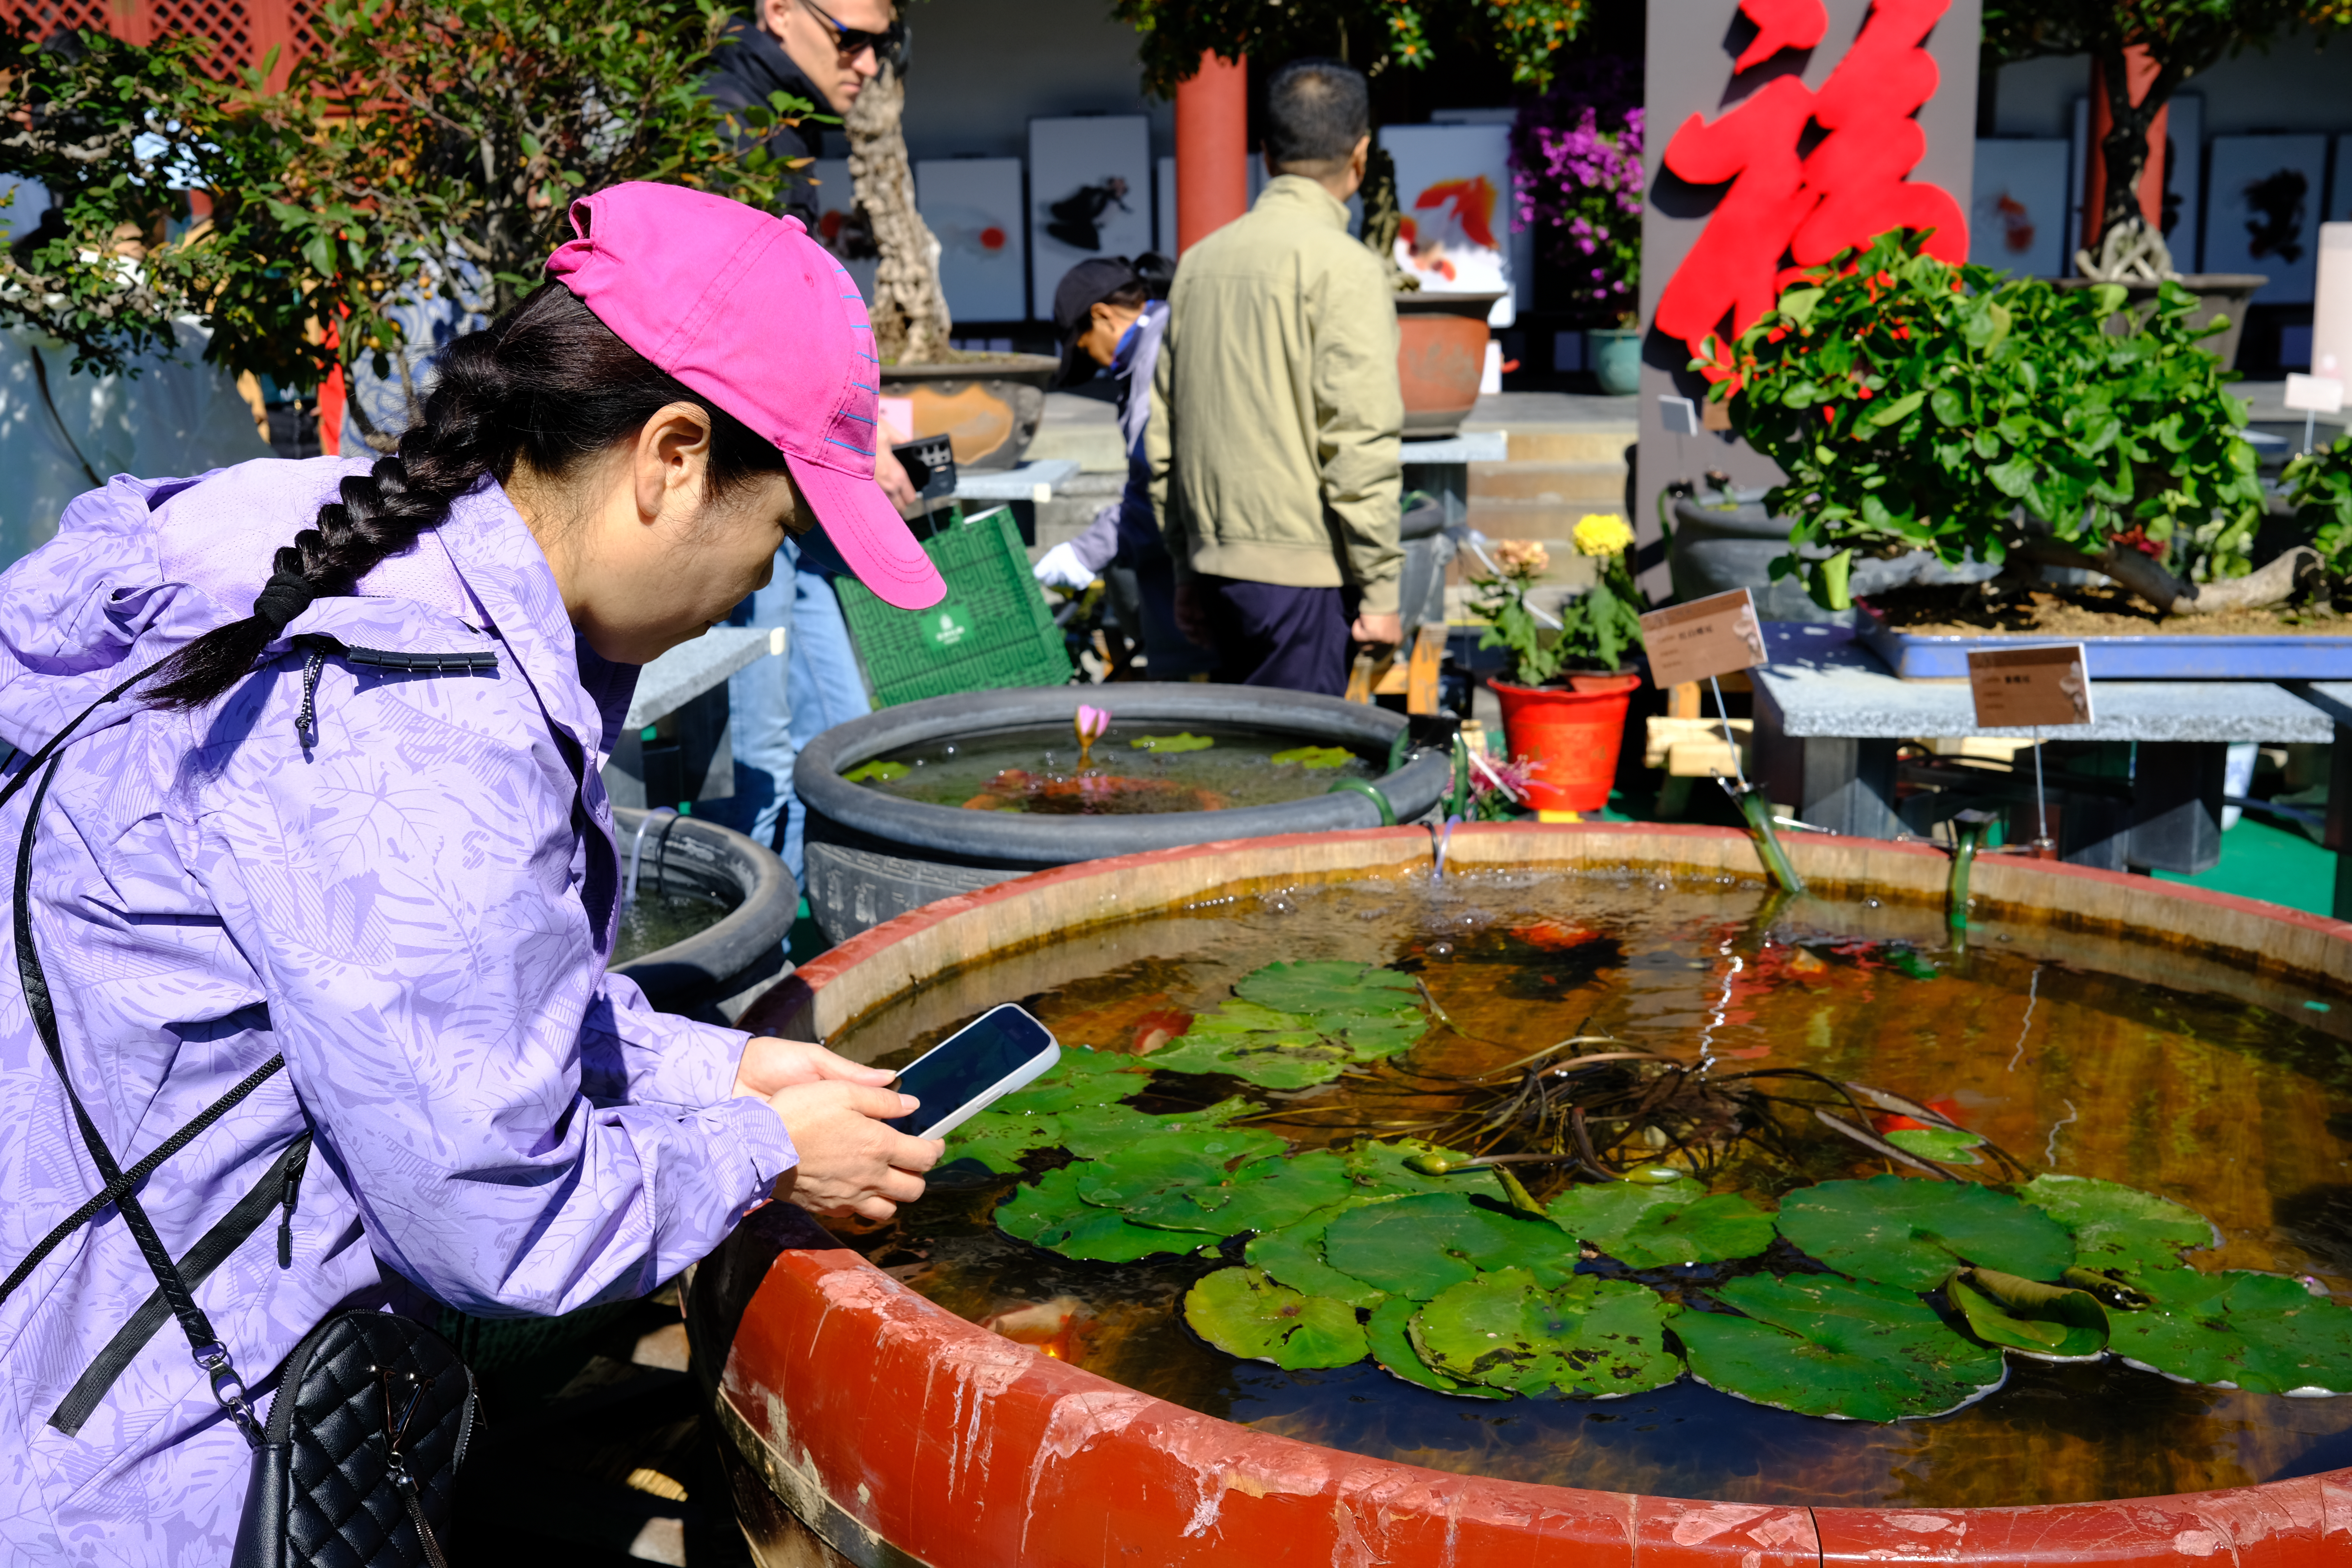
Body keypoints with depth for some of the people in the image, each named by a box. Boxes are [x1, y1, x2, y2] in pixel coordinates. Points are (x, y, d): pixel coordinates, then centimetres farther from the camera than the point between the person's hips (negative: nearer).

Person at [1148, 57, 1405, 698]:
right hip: (1300, 569, -7)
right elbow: (1360, 441, -16)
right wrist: (1381, 588, -9)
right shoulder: (1344, 267, -10)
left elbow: (1164, 434, 14)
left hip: (1216, 559, 7)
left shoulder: (1201, 259, 10)